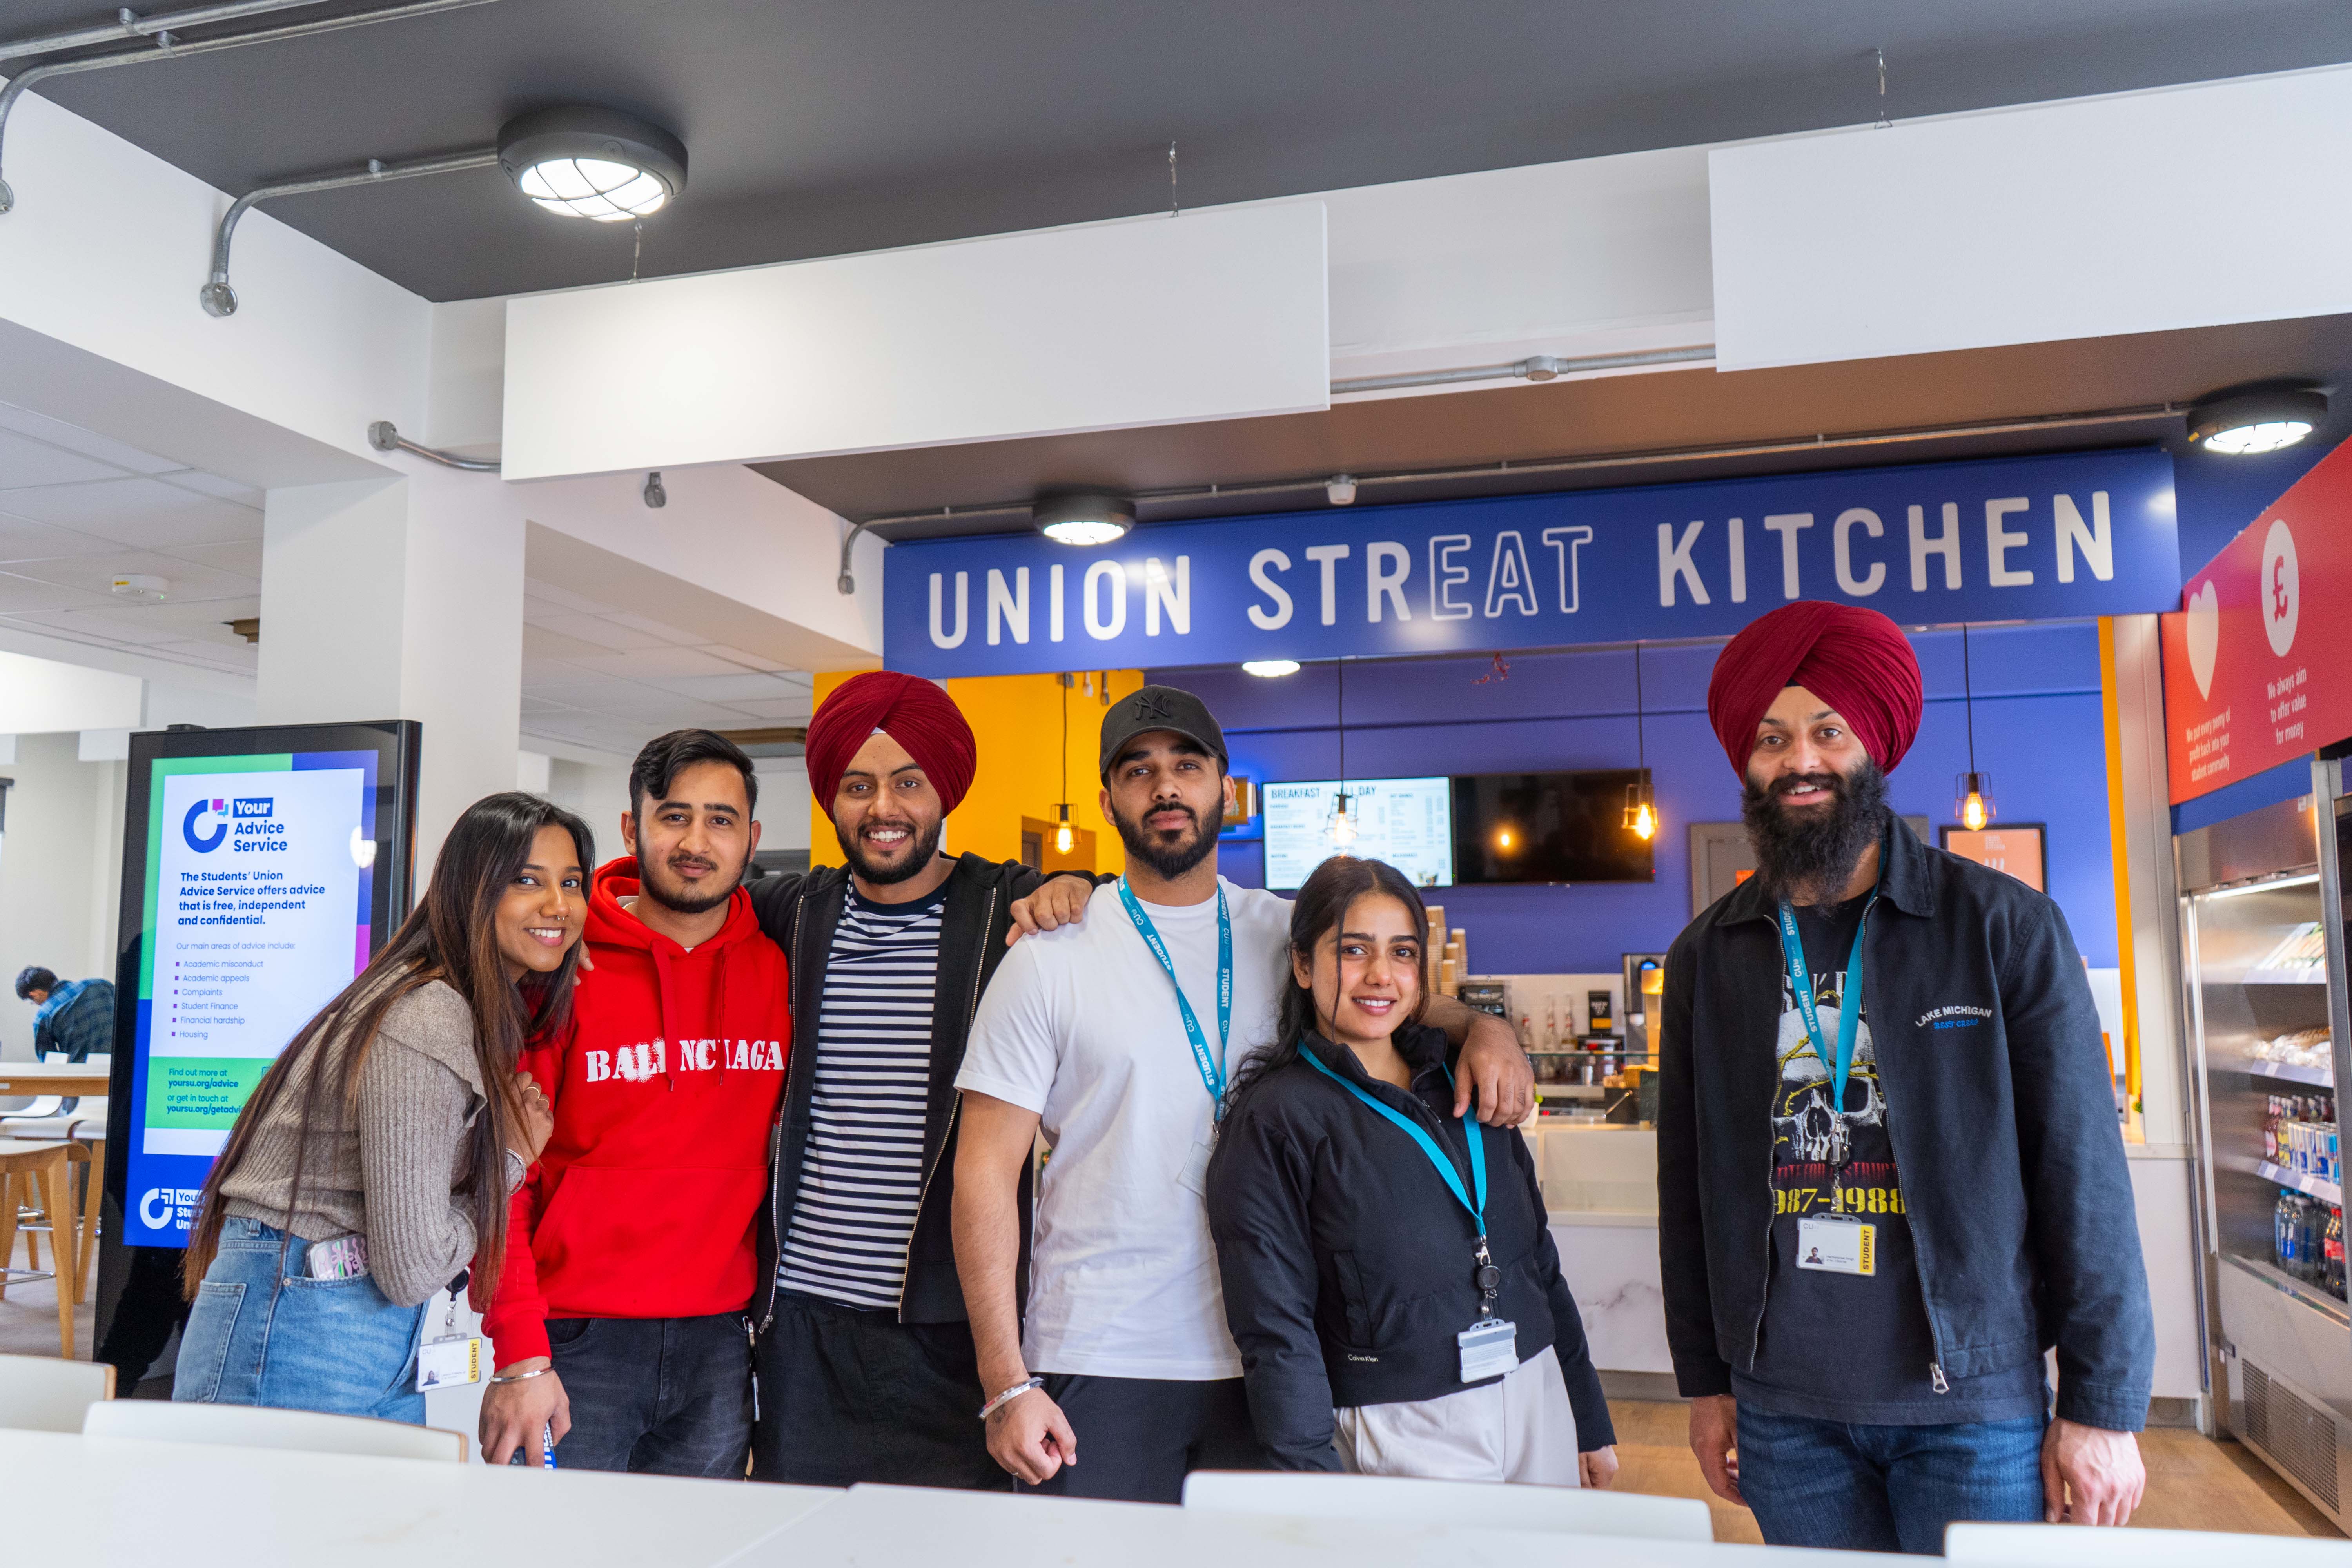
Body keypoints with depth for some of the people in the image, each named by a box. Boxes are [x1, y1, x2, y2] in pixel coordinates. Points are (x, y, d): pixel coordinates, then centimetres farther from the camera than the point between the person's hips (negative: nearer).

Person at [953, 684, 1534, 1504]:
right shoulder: (1050, 959, -4)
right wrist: (1005, 1387, -11)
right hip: (1100, 1370, -2)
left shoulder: (1286, 934, 5)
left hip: (1266, 1363, 3)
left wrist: (1481, 1028, -7)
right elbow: (986, 1172, -5)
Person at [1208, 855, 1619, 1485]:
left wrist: (1590, 1421, 15)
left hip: (1538, 1405, 6)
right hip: (1401, 1437, -5)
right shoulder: (1273, 1119, -9)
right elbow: (1277, 1332, -11)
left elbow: (1539, 1260, 15)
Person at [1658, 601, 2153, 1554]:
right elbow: (1689, 1182, 8)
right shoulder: (1706, 956, 4)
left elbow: (2082, 1172, -4)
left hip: (1973, 1406, -2)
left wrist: (2104, 1405, -5)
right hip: (1783, 1411, 2)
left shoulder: (2002, 925, -4)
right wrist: (1704, 1381, 8)